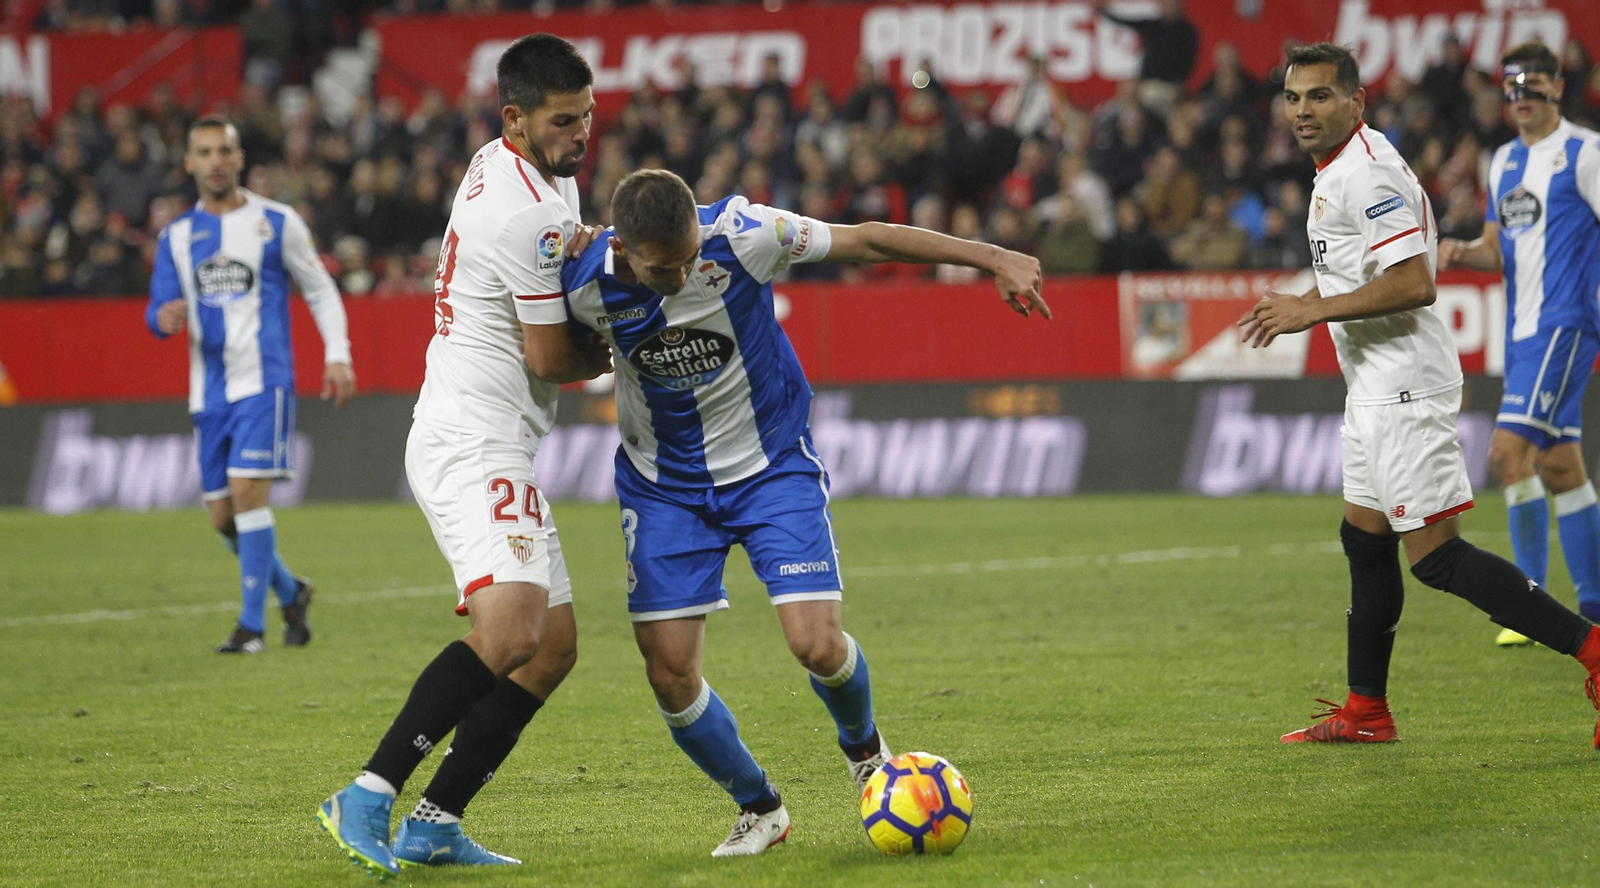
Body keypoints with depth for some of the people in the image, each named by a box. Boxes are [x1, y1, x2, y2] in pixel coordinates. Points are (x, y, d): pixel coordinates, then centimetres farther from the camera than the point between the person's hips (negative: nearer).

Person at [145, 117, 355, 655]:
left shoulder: (277, 224, 2)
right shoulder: (176, 236, 11)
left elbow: (320, 290, 8)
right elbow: (159, 310, 9)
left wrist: (337, 355, -3)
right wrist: (164, 318, -15)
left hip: (263, 382, -4)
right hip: (209, 390, 5)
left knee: (248, 491, -18)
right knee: (222, 518, 5)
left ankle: (252, 625, -13)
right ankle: (290, 593, 29)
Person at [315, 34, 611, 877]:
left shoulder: (497, 163, 13)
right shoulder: (526, 214, -18)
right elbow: (548, 357, -12)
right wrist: (621, 354, 9)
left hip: (492, 450, 11)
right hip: (473, 444, -11)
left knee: (553, 645, 10)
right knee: (509, 626, -28)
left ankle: (434, 824, 7)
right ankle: (367, 797, -27)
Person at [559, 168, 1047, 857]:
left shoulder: (739, 234, -26)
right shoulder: (584, 288, -21)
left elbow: (864, 240, -15)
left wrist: (992, 258, -17)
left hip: (772, 465, -1)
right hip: (665, 485, 2)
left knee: (817, 644, -15)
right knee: (669, 671, -7)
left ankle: (863, 747, 21)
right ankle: (759, 809, 18)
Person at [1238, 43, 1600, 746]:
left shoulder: (1366, 173, -16)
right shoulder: (1338, 171, 17)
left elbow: (1414, 284, -24)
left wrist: (1314, 311, -18)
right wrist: (1303, 305, 16)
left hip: (1402, 388, -11)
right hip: (1377, 388, 11)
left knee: (1434, 555, -14)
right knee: (1364, 539, 15)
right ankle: (1365, 713, 23)